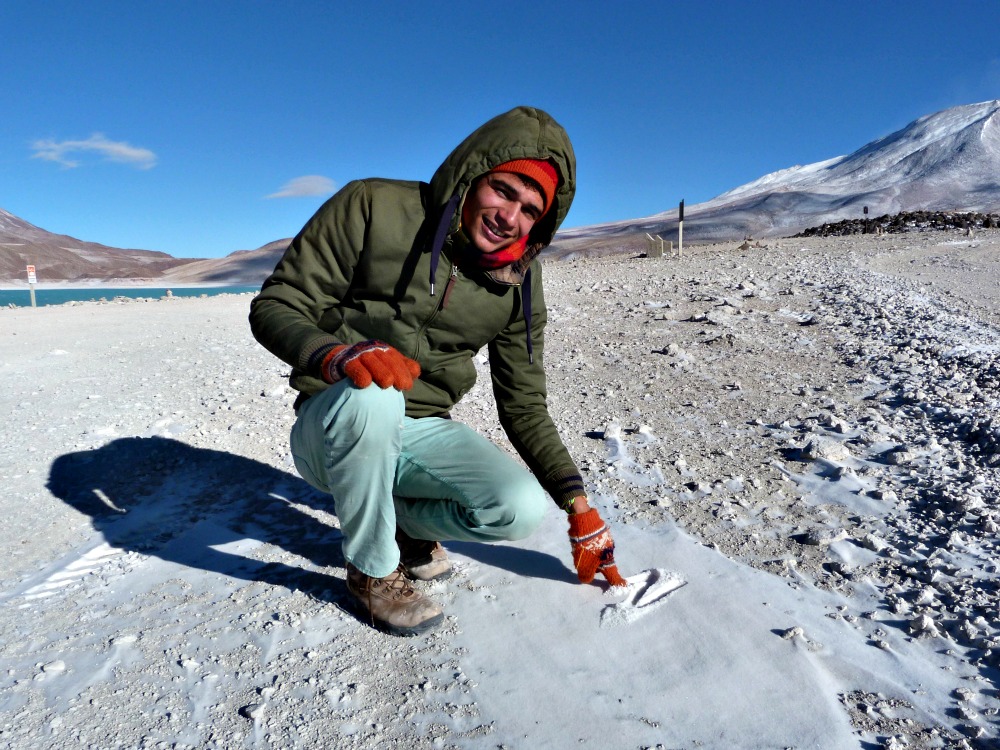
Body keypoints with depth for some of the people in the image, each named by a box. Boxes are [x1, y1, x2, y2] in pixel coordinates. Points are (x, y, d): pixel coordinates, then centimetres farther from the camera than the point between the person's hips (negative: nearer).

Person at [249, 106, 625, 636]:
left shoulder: (518, 282, 0)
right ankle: (373, 572, -10)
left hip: (423, 433, 3)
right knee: (371, 396, -38)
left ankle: (407, 520, 12)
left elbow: (525, 408, 3)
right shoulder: (373, 208, -11)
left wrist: (578, 506, -4)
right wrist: (337, 355, -33)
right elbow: (275, 306, -11)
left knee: (523, 509, -21)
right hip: (331, 429, -2)